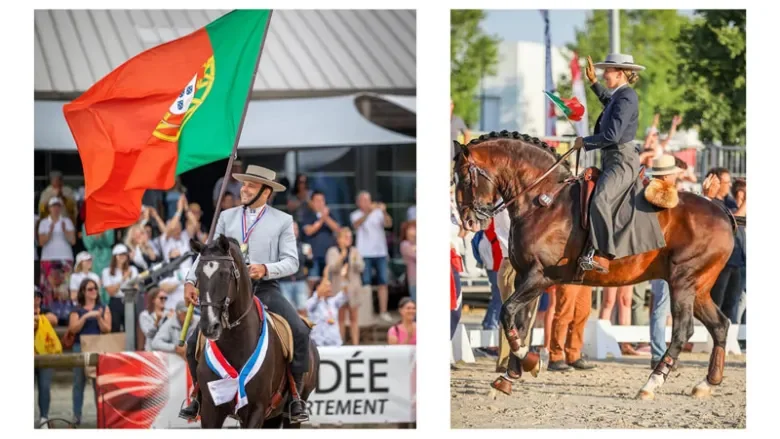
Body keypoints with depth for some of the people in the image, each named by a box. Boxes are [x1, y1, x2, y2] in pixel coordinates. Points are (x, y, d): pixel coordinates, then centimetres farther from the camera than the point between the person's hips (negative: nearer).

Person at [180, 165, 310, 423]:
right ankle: (200, 395, 12)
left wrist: (266, 269, -19)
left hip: (266, 289, -2)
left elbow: (291, 262, -1)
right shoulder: (227, 217, 12)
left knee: (299, 332, -25)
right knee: (195, 342, -9)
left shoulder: (282, 221, 5)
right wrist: (191, 281, -3)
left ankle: (295, 396, -11)